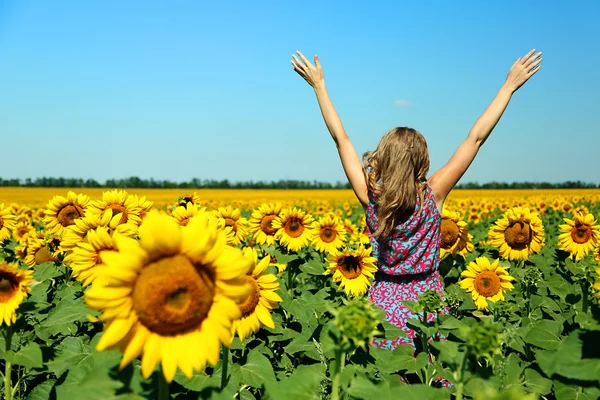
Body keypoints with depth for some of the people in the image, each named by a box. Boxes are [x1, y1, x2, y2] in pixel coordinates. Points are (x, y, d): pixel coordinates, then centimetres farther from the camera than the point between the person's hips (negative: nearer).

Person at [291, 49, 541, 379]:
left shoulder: (369, 195, -12)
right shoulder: (433, 195, -15)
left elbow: (340, 137, -6)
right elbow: (476, 138, -13)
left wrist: (319, 84, 0)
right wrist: (510, 85, -8)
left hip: (385, 303, 1)